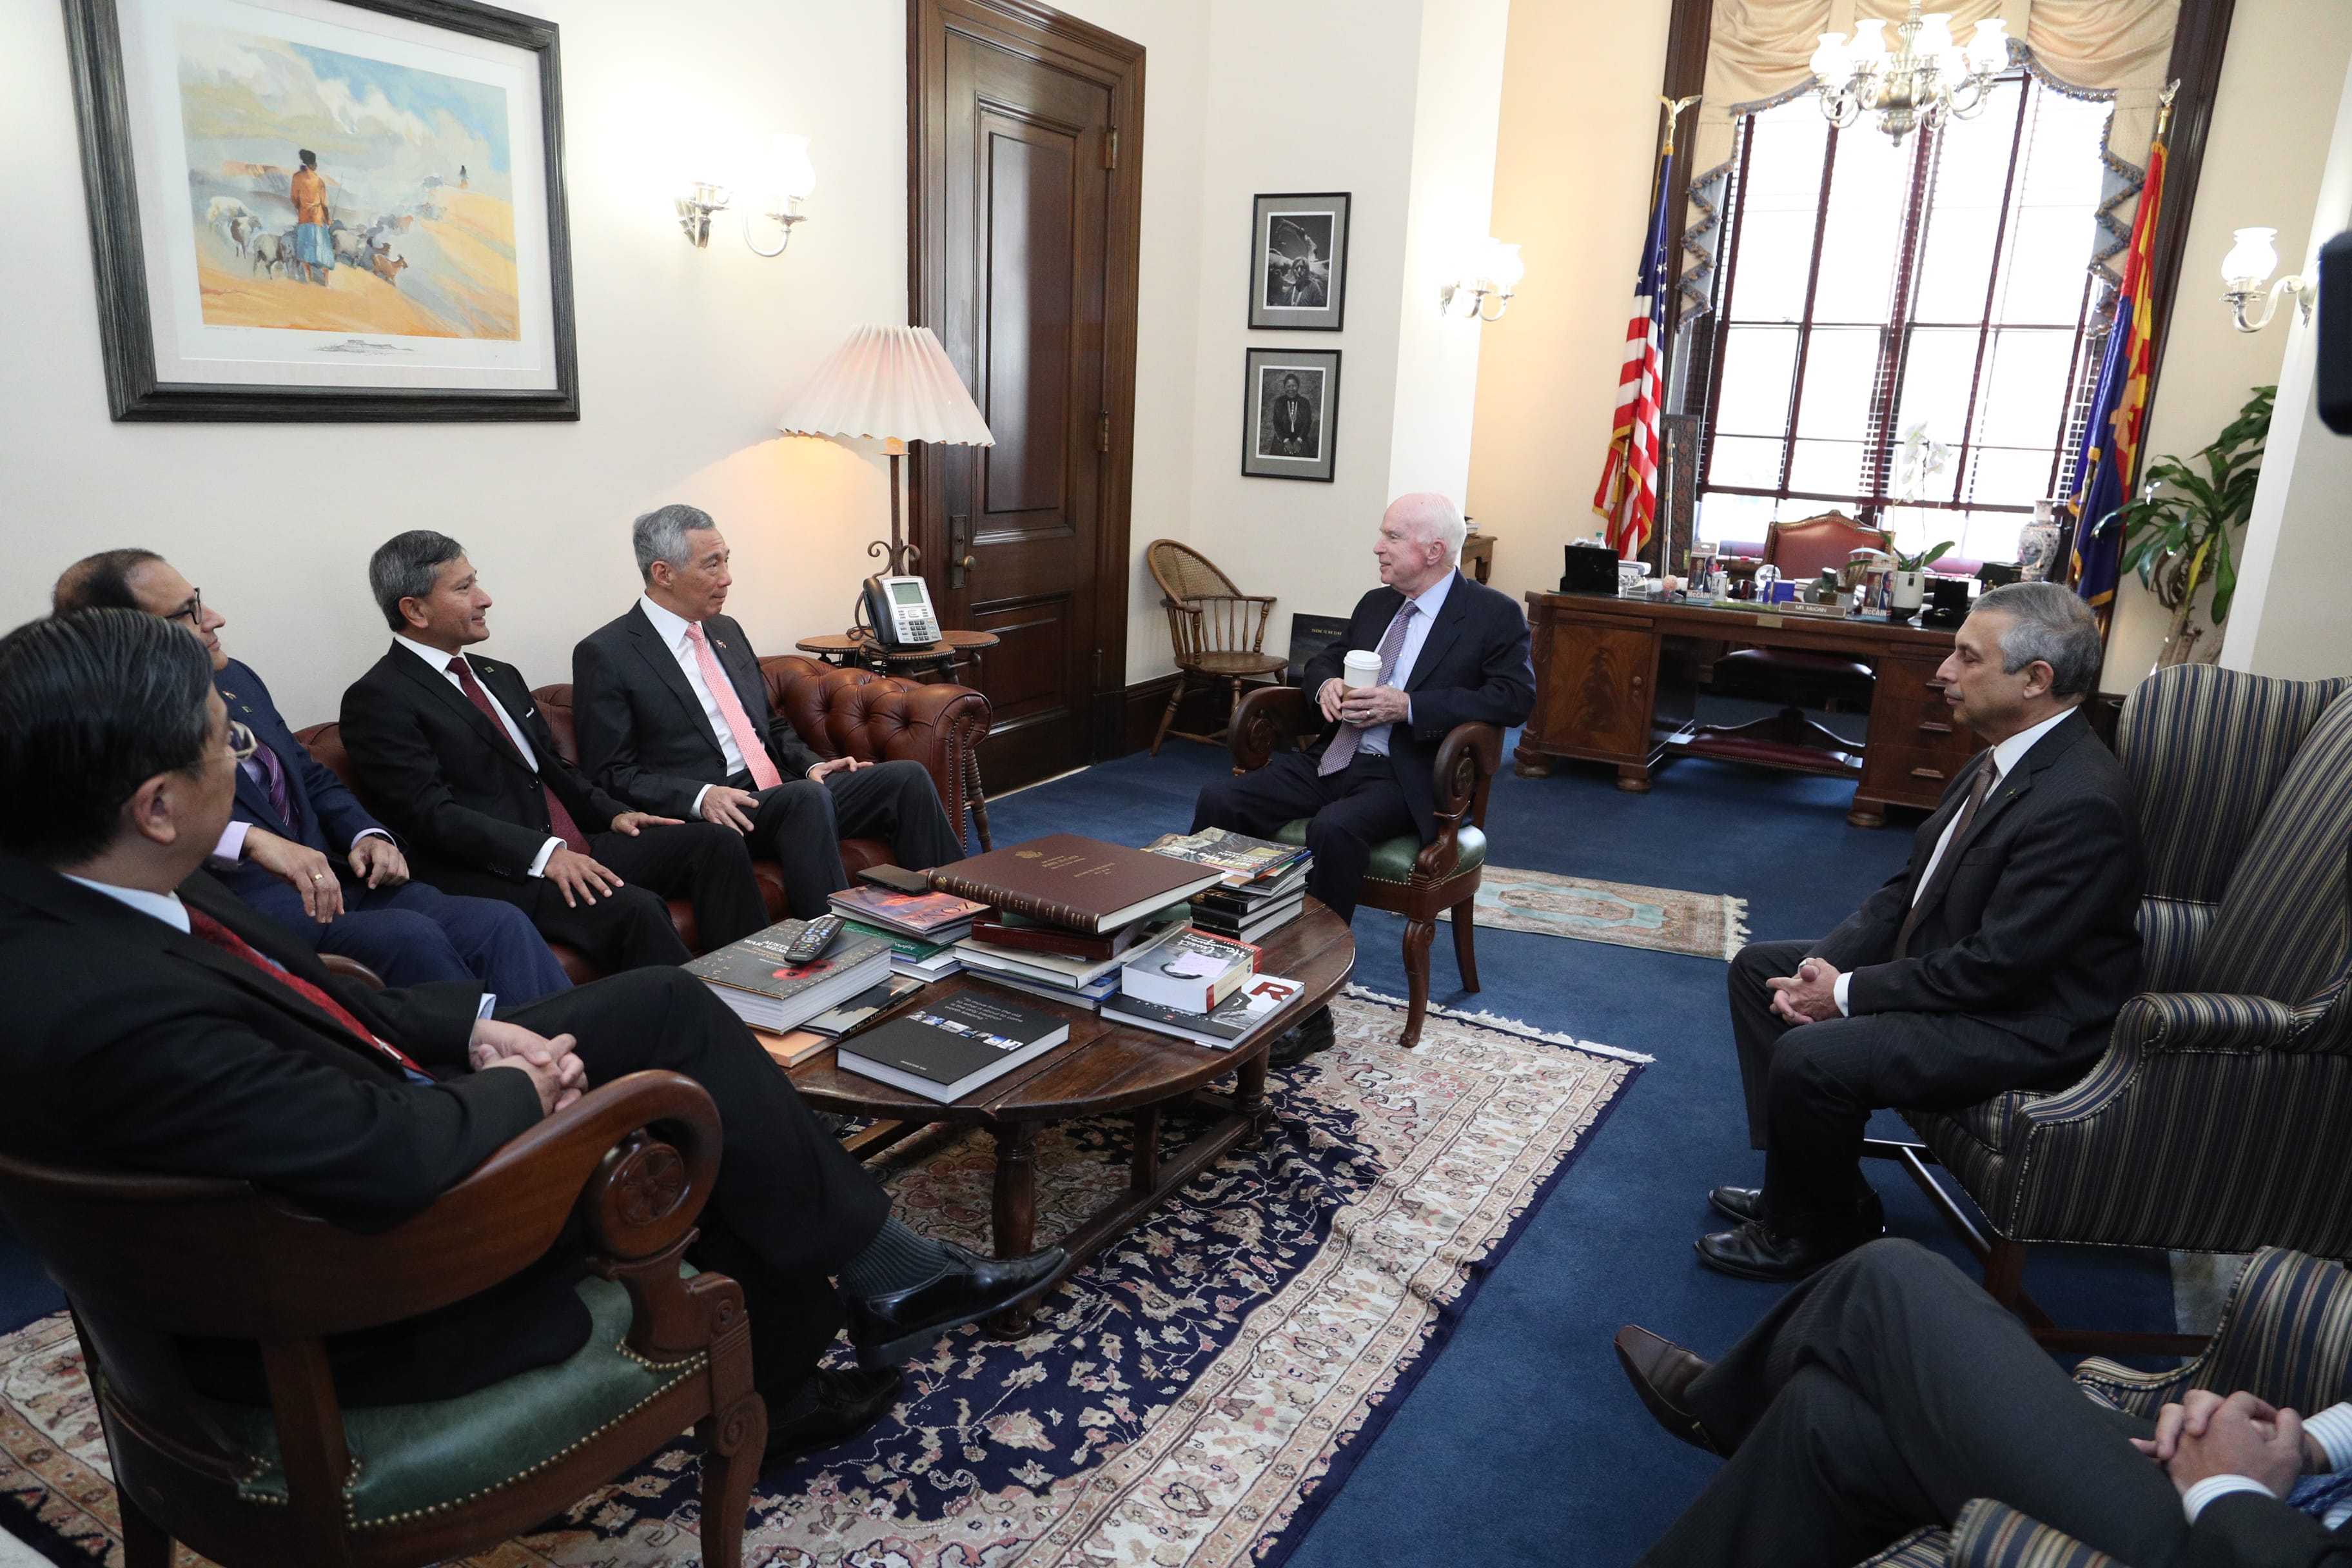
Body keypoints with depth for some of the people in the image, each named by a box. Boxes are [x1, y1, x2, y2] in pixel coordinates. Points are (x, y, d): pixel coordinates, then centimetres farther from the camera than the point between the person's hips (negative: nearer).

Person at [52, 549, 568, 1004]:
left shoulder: (235, 678, 16)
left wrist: (366, 836, 6)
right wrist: (252, 838, -36)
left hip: (336, 878, 8)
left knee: (501, 924, -15)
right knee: (411, 934, -31)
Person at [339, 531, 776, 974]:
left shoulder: (501, 677, 22)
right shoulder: (376, 700, -5)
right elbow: (433, 814, -15)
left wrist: (611, 814, 8)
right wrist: (542, 854, -24)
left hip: (578, 851, 8)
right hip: (491, 878, -8)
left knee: (716, 843, -8)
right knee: (634, 908, -32)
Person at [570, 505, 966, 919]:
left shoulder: (726, 632, 19)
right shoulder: (605, 654, -3)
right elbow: (610, 774, -7)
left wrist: (811, 765, 6)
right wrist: (701, 795, -21)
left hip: (782, 790, 7)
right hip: (707, 815, -7)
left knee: (907, 777, -14)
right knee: (809, 798, -37)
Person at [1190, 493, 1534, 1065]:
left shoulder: (1494, 614, -1)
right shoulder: (1376, 604, 18)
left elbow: (1515, 696, -11)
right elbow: (1326, 657, 28)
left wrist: (1408, 706, -18)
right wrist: (1327, 683, 1)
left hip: (1406, 777, -7)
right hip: (1332, 760, 7)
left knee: (1335, 828, -36)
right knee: (1220, 798, -13)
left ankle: (1309, 1011, -27)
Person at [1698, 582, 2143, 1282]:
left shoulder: (2081, 803, -28)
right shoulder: (2004, 756, 4)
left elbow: (1997, 967, -27)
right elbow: (1911, 885, 9)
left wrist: (1847, 995, -18)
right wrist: (1824, 965, -5)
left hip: (2021, 1022, -10)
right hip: (1939, 960, 11)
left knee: (1809, 1058, -28)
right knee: (1758, 967, 10)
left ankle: (1814, 1230, 3)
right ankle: (1802, 1183, 14)